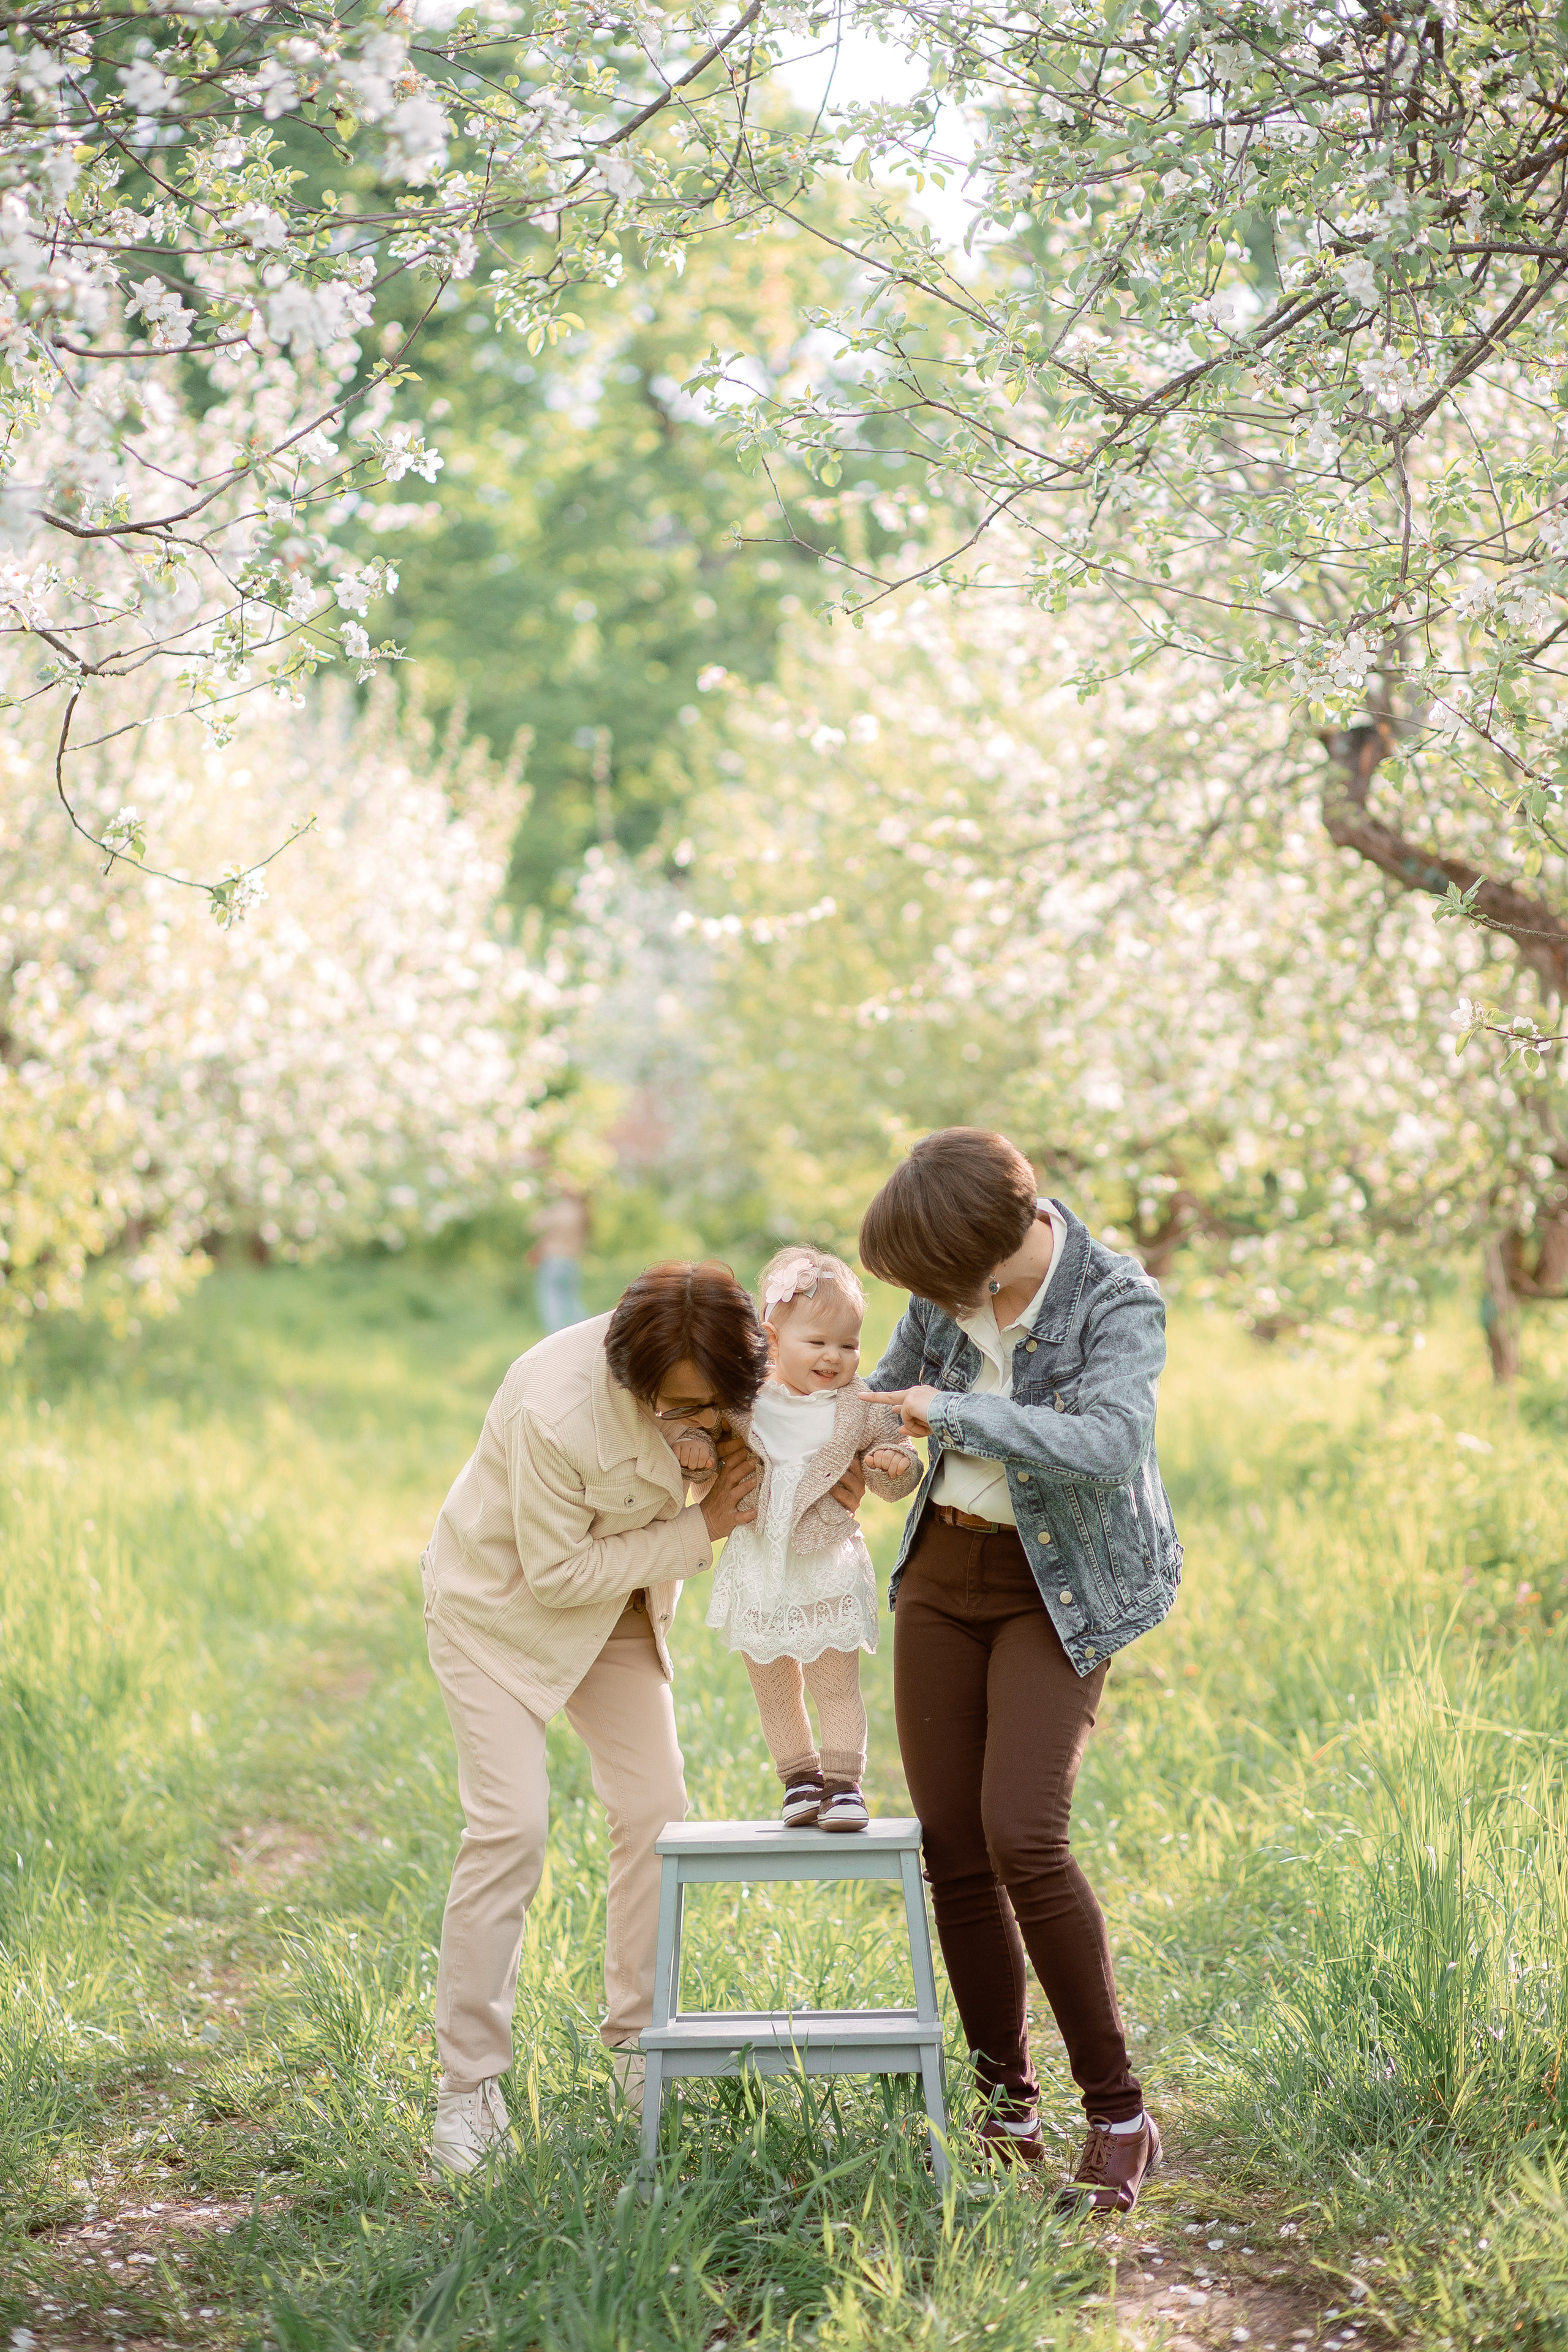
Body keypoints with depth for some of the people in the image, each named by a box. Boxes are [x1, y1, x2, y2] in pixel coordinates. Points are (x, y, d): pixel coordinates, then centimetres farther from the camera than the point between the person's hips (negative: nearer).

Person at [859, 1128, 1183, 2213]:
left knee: (1021, 1836, -19)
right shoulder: (949, 1291, -2)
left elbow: (1109, 1443, -35)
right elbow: (892, 1389, 17)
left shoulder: (1119, 1303, -19)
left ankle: (1120, 2113, -7)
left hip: (1059, 1589, -6)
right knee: (951, 1846, 2)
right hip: (944, 1566, 6)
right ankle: (1008, 2106, 15)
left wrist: (953, 1411, -31)